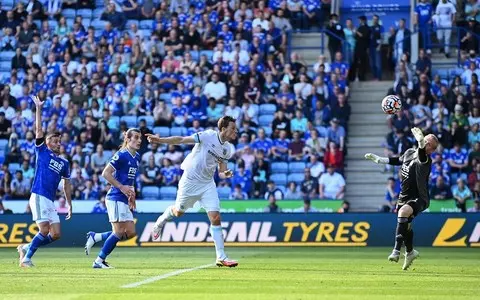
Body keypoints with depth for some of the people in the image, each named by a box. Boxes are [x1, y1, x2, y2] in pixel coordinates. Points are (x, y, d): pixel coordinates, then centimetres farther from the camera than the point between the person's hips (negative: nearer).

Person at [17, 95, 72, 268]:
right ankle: (26, 258, -3)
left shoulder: (64, 163, 18)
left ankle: (26, 248, 15)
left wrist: (69, 205, 18)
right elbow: (39, 130, -2)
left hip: (50, 201, 6)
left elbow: (67, 185, 22)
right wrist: (38, 109, -7)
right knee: (44, 230, -15)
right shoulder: (42, 152, 6)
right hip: (38, 196, -6)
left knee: (56, 235, 0)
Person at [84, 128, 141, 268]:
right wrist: (122, 187, -18)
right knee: (119, 231, -11)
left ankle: (94, 237, 13)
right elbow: (105, 173, -15)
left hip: (124, 200, 9)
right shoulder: (121, 155, -13)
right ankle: (99, 261, -1)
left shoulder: (137, 157, 13)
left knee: (130, 233, 3)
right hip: (115, 197, -9)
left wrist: (131, 194, 16)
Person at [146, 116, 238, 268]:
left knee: (215, 218, -8)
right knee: (178, 212, 14)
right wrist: (159, 140, -24)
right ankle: (161, 221, 50)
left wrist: (225, 174, -15)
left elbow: (221, 171, 9)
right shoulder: (209, 136, -18)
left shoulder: (229, 149, 0)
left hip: (208, 184, 4)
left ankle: (221, 257, -5)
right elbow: (182, 140, -17)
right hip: (190, 180, -4)